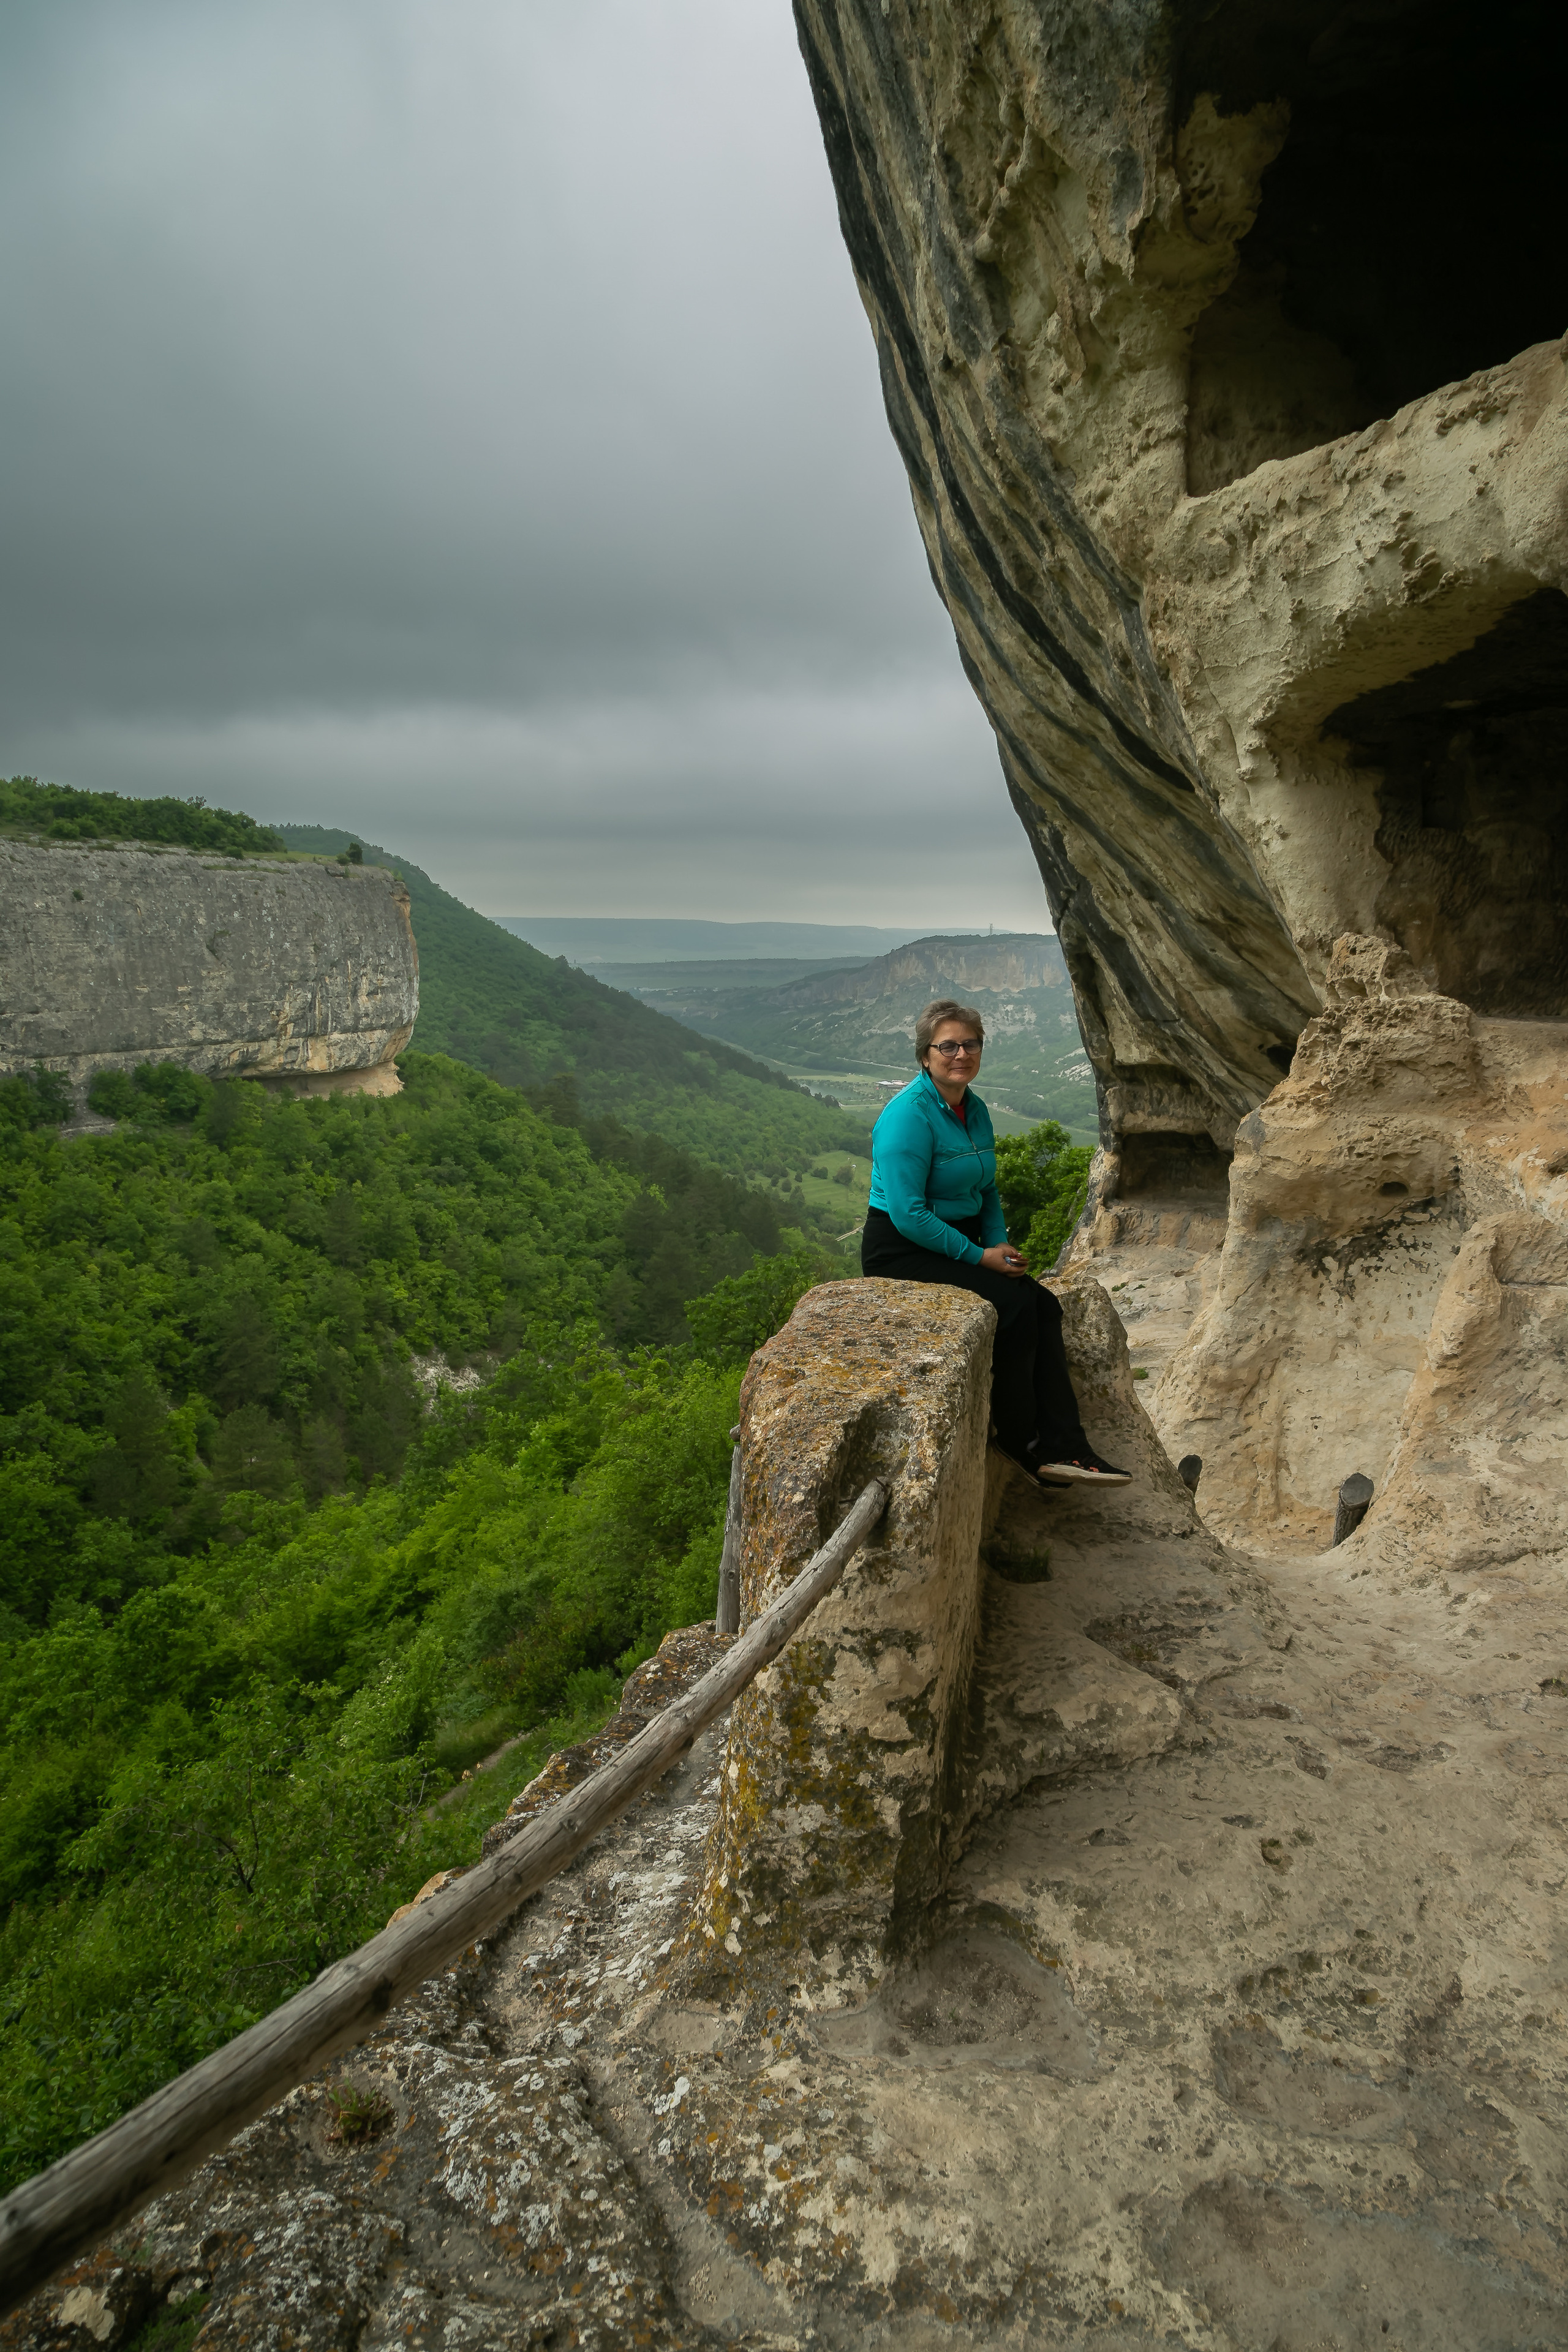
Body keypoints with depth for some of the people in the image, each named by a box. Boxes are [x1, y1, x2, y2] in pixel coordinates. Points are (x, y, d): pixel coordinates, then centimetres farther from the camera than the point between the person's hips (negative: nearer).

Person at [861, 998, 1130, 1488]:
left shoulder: (976, 1111, 9)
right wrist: (980, 1257, -18)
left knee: (1043, 1304, -12)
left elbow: (986, 1192, 20)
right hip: (901, 1251, -8)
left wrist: (1000, 1247, 2)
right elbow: (909, 1215, -23)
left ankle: (1062, 1447, -13)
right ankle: (1022, 1444, -6)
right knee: (1013, 1307, -23)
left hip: (958, 1245, 8)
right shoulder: (910, 1114, -19)